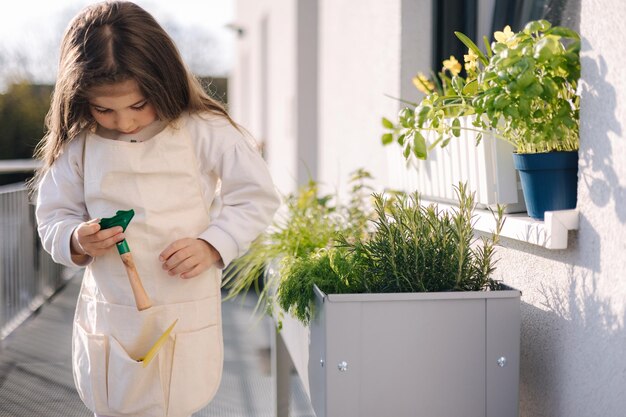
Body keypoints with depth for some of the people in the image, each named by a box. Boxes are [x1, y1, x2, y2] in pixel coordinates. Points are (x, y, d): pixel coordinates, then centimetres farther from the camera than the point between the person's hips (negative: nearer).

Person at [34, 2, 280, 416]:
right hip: (107, 316, 3)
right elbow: (54, 215, 6)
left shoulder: (205, 132, -9)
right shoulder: (78, 145, -3)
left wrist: (213, 244, -17)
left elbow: (257, 196, -3)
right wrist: (77, 241, -16)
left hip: (186, 316, -2)